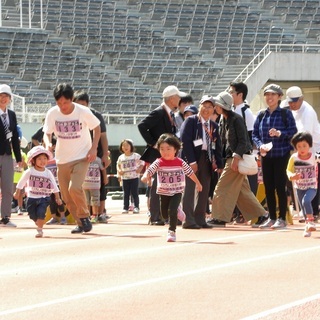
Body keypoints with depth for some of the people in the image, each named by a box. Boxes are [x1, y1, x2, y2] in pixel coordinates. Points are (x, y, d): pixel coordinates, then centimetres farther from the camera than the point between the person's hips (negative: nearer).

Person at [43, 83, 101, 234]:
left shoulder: (83, 112, -14)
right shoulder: (52, 113, -9)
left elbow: (97, 127, 1)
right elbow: (47, 133, -1)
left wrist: (94, 148, -10)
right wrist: (48, 143, -25)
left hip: (82, 157, -4)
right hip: (62, 159, 4)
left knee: (74, 188, -23)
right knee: (66, 196, 6)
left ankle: (85, 217, -2)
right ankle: (81, 224, 23)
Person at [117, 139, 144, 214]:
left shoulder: (136, 156, -5)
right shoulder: (121, 157, 4)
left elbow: (142, 163, 3)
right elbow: (118, 165, 19)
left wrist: (139, 169, -10)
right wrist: (119, 170, 2)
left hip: (134, 177, -3)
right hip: (125, 178, 3)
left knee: (134, 193, -2)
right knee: (126, 194, 6)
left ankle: (136, 207, 3)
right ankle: (125, 208, 10)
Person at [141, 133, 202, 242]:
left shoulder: (180, 162, -8)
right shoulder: (158, 163, -11)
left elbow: (190, 172, 6)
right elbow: (150, 170, -27)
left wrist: (198, 183, 16)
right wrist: (145, 176, -50)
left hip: (177, 192, -2)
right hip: (164, 192, 2)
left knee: (172, 211, -18)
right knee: (165, 214, 11)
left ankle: (172, 232, -7)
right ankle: (177, 212, 44)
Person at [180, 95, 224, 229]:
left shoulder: (214, 126, 15)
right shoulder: (190, 121, -3)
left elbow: (217, 146, 14)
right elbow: (185, 141, -12)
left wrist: (219, 164, 4)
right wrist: (191, 161, -18)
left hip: (207, 160, 6)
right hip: (192, 159, -6)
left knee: (204, 190, 7)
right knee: (189, 189, -6)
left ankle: (200, 219, 14)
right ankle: (188, 220, -7)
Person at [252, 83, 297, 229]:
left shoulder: (285, 113, -2)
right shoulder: (261, 115, 10)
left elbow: (293, 132, -7)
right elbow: (255, 134, 10)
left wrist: (280, 133, -23)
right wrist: (260, 145, -8)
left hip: (281, 155, -4)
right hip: (266, 156, 4)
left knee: (280, 186, -4)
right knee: (268, 187, 6)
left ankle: (282, 219, 2)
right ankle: (272, 218, 14)